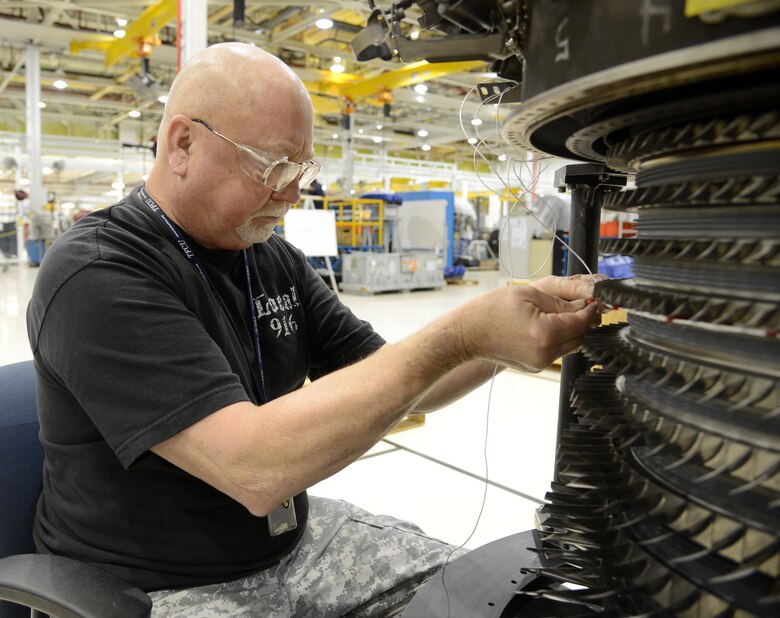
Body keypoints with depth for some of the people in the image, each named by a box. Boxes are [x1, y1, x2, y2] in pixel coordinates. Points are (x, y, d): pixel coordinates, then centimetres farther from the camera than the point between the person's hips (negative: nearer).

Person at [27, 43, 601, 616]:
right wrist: (459, 336, -31)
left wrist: (518, 328, -13)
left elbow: (397, 384, 3)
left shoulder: (278, 262, 3)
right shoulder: (96, 274, -21)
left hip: (295, 539, 7)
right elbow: (255, 467, -31)